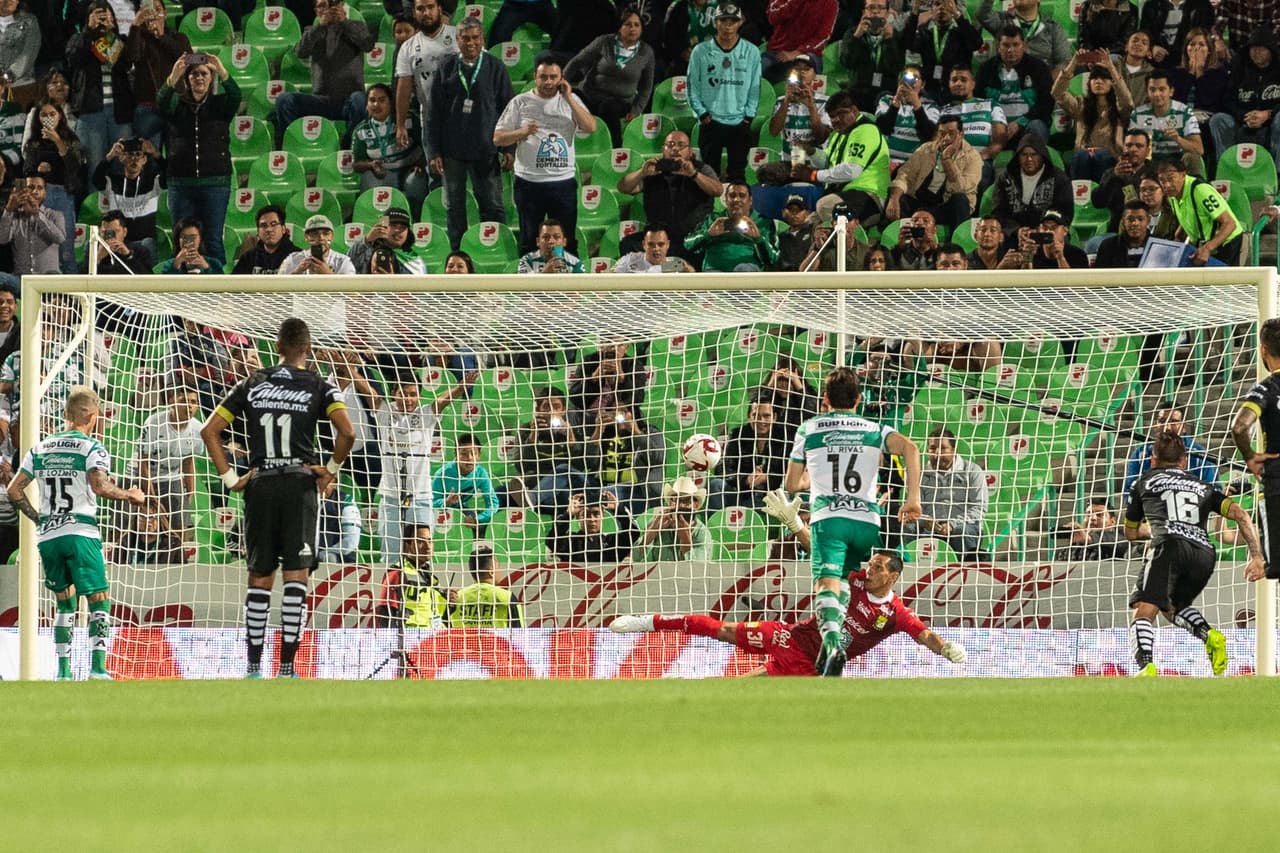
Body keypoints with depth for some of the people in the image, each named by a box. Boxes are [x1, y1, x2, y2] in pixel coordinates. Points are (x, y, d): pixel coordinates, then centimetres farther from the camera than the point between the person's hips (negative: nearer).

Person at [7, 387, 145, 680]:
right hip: (81, 533, -5)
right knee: (99, 600, -2)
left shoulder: (39, 449, 13)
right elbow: (99, 485, -19)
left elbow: (14, 490, 10)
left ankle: (63, 669, 9)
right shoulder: (92, 448, -3)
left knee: (64, 603, 16)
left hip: (46, 535, 5)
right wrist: (129, 496, -4)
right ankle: (97, 667, -15)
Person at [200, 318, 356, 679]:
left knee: (259, 578, 9)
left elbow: (209, 431, 8)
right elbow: (347, 433, -14)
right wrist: (331, 469, 1)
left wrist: (230, 478, 7)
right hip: (300, 483, -3)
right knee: (296, 575, -3)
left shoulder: (252, 385, 11)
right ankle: (287, 666, -9)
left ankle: (253, 665, 8)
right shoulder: (318, 387, 1)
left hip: (260, 486, 3)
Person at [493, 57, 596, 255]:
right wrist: (522, 132, -15)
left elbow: (590, 127, -6)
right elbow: (498, 138, 4)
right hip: (529, 182, -1)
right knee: (529, 241, 6)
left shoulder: (571, 101, 8)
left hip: (564, 181, 1)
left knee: (566, 241, 5)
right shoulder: (520, 103, 4)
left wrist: (568, 99, -9)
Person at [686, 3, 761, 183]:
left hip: (740, 123, 0)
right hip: (711, 122, 0)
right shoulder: (701, 52, -1)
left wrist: (748, 116, -2)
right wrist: (702, 113, -5)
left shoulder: (751, 52, 1)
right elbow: (693, 86, 3)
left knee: (737, 174, 3)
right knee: (710, 173, 2)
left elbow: (755, 88, 4)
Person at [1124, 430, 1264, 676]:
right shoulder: (1202, 488, 32)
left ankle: (1146, 666, -38)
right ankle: (1208, 634, -2)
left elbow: (1131, 533, 38)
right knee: (1171, 607, 27)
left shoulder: (1145, 483, 27)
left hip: (1170, 545, -4)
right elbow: (1240, 515, 16)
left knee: (1143, 611, -12)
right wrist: (1256, 557, 11)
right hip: (1205, 552, 4)